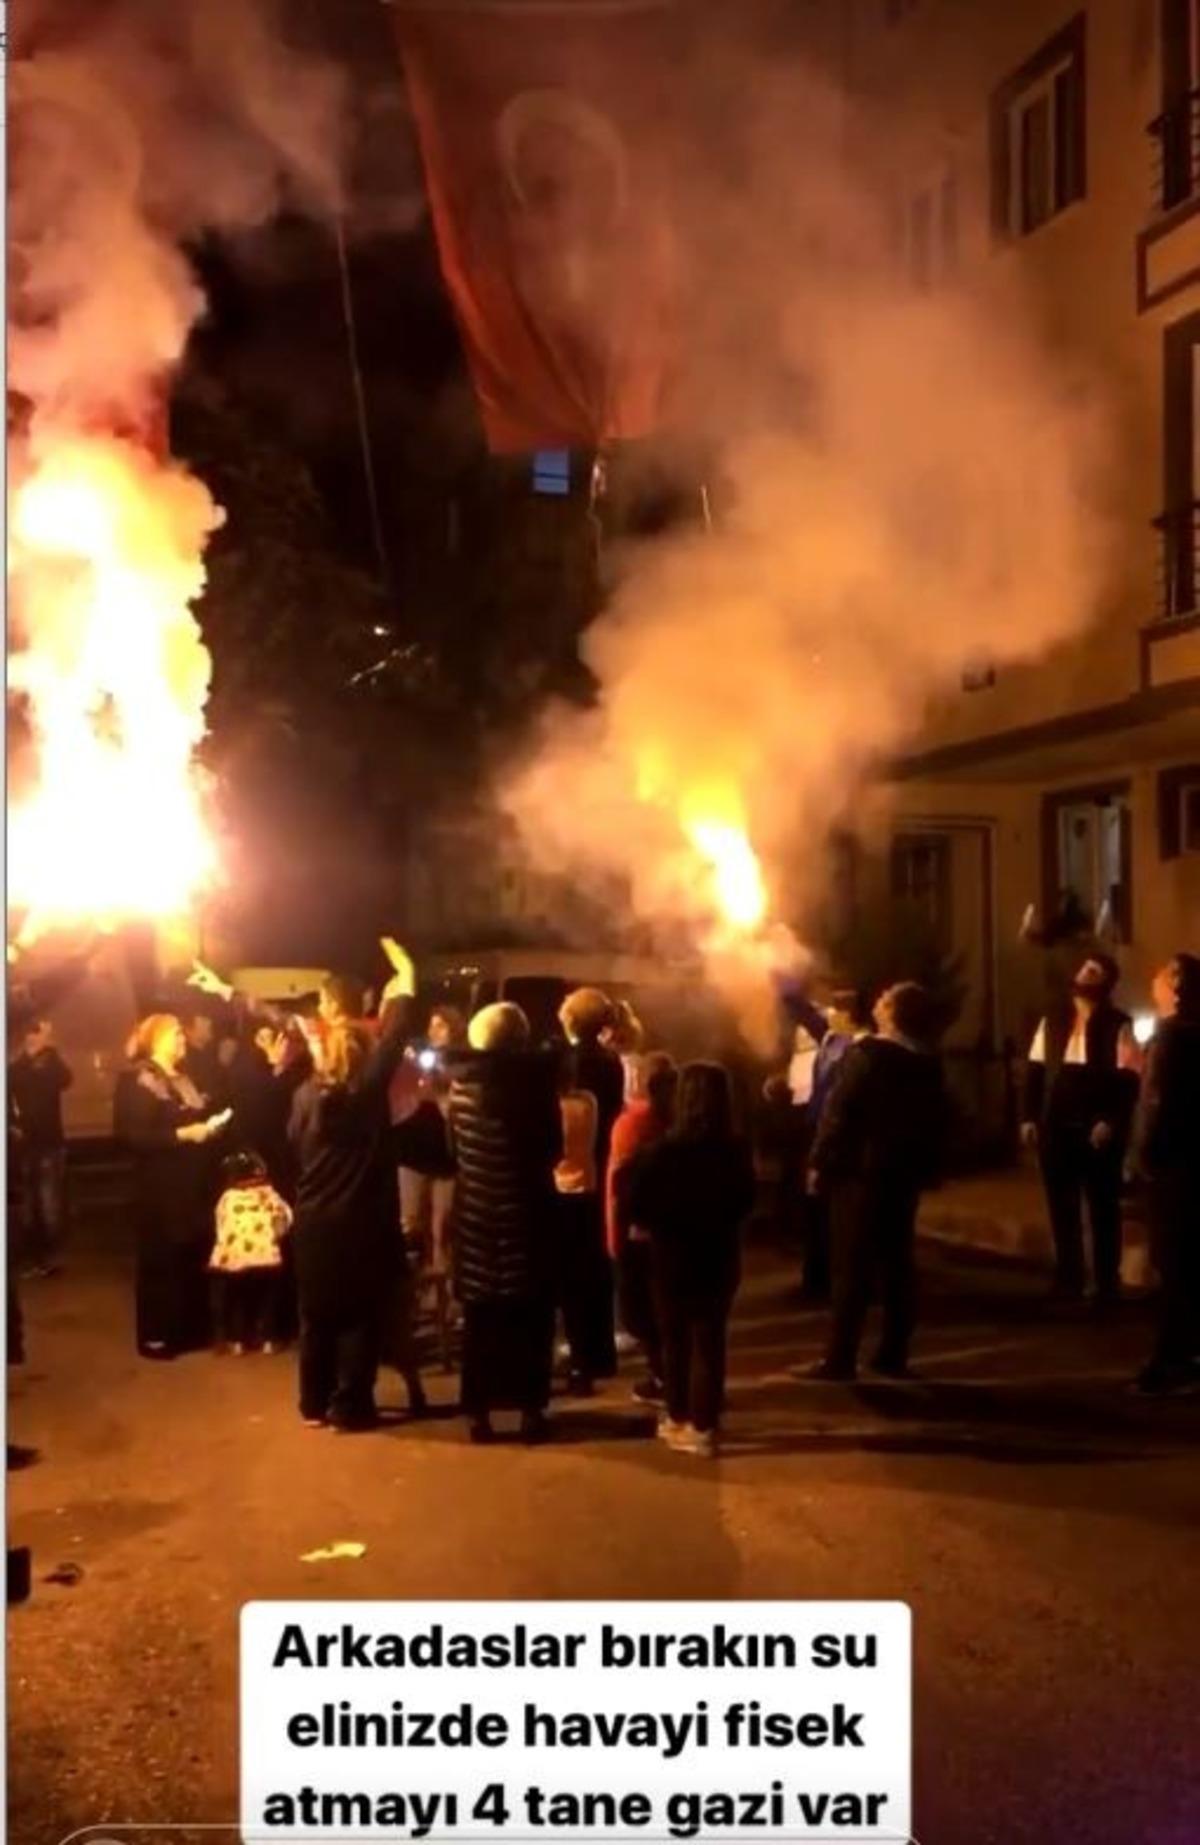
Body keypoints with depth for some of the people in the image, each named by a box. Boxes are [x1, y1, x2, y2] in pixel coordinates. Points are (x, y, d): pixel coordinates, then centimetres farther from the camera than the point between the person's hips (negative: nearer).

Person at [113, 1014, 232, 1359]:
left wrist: (210, 1126, 5)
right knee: (161, 1259, -1)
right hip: (160, 1187, -7)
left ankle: (191, 1328, 19)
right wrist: (181, 1134, -20)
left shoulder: (183, 1078, 17)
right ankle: (155, 1336, 8)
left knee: (195, 1256, 7)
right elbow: (130, 1134, -17)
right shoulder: (137, 1079, -7)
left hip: (193, 1183, 7)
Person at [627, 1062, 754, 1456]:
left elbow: (637, 1206, -12)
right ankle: (703, 1427, 15)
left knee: (675, 1339, 14)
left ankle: (678, 1420, 25)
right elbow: (746, 1202, 7)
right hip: (720, 1257, 3)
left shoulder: (664, 1151, -19)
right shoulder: (737, 1150, -7)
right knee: (710, 1340, 11)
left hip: (673, 1258, -2)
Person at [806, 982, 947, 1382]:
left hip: (861, 1169, -6)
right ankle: (893, 1354, 14)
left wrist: (819, 1161, -9)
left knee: (852, 1265, -3)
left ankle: (841, 1358, -2)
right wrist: (929, 1168, 17)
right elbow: (936, 1122, 10)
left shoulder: (866, 1053, -12)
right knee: (898, 1262, 10)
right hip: (906, 1171, 6)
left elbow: (838, 1111, -15)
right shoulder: (929, 1062, 7)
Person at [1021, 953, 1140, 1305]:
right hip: (1056, 1126, 4)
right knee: (1062, 1207, 10)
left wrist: (1110, 1122, -18)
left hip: (1097, 1129, -4)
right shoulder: (1053, 1019, 10)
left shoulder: (1117, 1024, -3)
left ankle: (1107, 1283, 14)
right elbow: (1036, 1069, 10)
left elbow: (1127, 1080, -8)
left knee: (1103, 1208, 6)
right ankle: (1068, 1279, 20)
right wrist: (1030, 1116, 3)